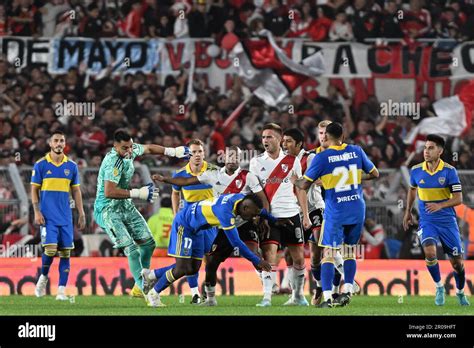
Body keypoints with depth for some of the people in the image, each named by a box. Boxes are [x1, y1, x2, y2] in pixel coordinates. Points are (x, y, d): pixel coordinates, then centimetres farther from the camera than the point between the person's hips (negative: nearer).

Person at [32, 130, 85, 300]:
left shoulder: (71, 166, 8)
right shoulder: (41, 165, 0)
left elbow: (76, 191, 13)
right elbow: (34, 190, 2)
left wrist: (81, 214, 8)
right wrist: (37, 212, -8)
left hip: (65, 217, 3)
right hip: (47, 216, -3)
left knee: (65, 252, -1)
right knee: (50, 248, -16)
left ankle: (61, 291, 2)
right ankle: (43, 277, 12)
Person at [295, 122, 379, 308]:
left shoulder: (321, 158, -10)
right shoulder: (356, 151, 2)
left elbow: (305, 184, -5)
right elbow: (374, 174, 13)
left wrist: (294, 181, 16)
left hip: (335, 213, -4)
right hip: (357, 210, 4)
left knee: (328, 254, -1)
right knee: (350, 251, 18)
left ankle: (327, 297, -10)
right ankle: (347, 291, 11)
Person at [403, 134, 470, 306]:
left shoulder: (449, 171, -11)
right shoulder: (416, 171, -3)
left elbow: (458, 198, -12)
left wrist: (440, 205, -27)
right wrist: (408, 212, 23)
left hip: (447, 221, -1)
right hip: (427, 221, 1)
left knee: (457, 262, 4)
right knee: (429, 252, -25)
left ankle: (460, 292, 30)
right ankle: (439, 288, -4)